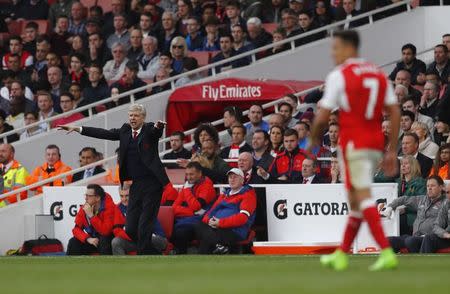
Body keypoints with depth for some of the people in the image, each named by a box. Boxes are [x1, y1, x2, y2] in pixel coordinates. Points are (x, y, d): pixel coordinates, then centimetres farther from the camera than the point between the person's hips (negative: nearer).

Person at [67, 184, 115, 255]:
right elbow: (77, 229, -4)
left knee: (104, 241, -36)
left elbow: (105, 231, -32)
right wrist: (88, 239, -22)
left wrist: (91, 215, -32)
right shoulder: (85, 208, -5)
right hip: (92, 239, 5)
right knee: (73, 242, -14)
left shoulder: (109, 206, -22)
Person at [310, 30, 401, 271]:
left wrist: (314, 138, 11)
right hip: (376, 143, 7)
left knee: (363, 197, -8)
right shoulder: (379, 74, 12)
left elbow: (322, 117, -8)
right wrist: (392, 151, 11)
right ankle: (341, 255, 22)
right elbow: (395, 113, 8)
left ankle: (387, 252, -20)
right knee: (355, 198, 15)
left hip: (353, 143, -7)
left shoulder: (339, 75, -7)